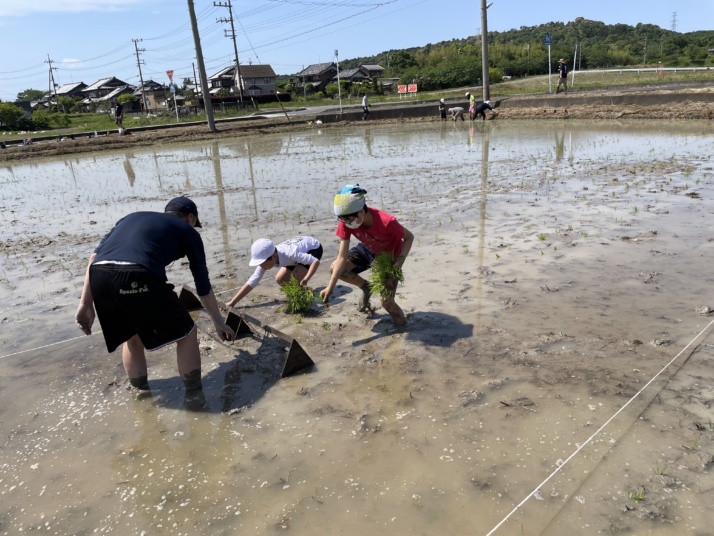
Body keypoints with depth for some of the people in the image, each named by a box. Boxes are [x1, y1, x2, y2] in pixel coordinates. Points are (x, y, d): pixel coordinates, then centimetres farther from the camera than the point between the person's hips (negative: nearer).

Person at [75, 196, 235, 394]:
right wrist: (218, 321, 40)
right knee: (185, 333, 15)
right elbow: (203, 285, 27)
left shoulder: (131, 217, 35)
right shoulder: (187, 231, 24)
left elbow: (95, 256, 21)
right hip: (137, 277, -5)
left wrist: (86, 304, 20)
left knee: (132, 336, 30)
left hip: (99, 276, 6)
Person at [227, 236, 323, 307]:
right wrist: (231, 303, -22)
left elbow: (316, 261, -40)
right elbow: (251, 283, -19)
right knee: (280, 279, -2)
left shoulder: (290, 253, -43)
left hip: (314, 248, -7)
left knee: (297, 274, -30)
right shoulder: (265, 259, -22)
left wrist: (305, 279, -53)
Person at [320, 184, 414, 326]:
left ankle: (401, 321, 23)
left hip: (390, 255, -4)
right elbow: (342, 257, -26)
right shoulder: (346, 223, -29)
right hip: (368, 249, 5)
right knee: (335, 269, -13)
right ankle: (366, 287, 14)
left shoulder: (387, 222, -42)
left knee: (386, 301, -15)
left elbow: (409, 237, -22)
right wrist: (330, 287, -33)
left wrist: (400, 261, -37)